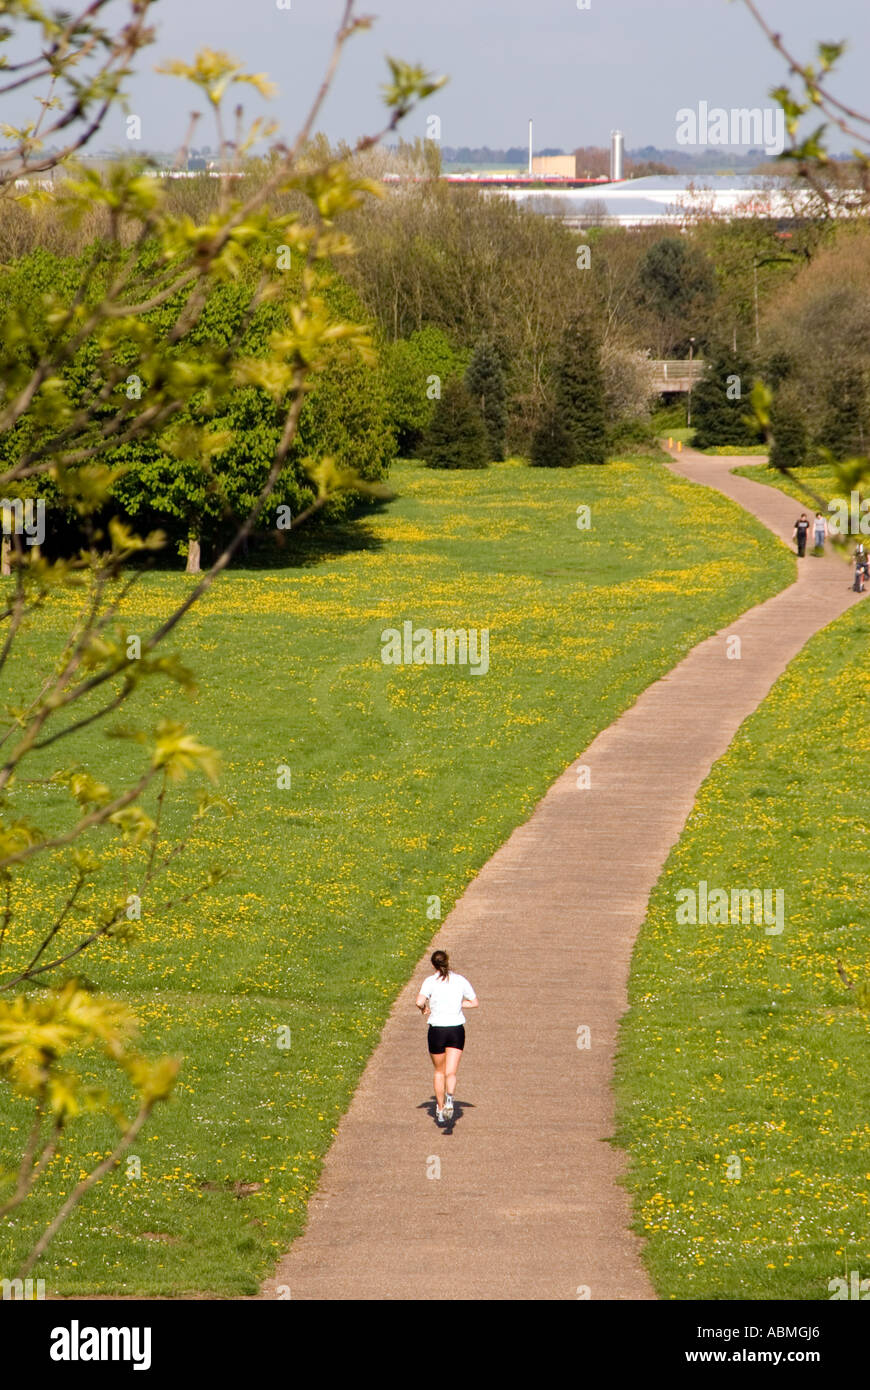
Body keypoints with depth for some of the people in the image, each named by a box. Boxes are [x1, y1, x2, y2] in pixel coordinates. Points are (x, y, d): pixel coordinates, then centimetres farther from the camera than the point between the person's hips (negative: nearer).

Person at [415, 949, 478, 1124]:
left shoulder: (430, 981, -6)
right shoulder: (460, 980, 2)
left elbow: (419, 1002, -21)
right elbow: (475, 1003, 11)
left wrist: (424, 1008, 1)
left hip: (437, 1031, -1)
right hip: (456, 1031, 1)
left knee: (439, 1072, 17)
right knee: (451, 1073, -3)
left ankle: (440, 1109, 25)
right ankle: (449, 1098, -33)